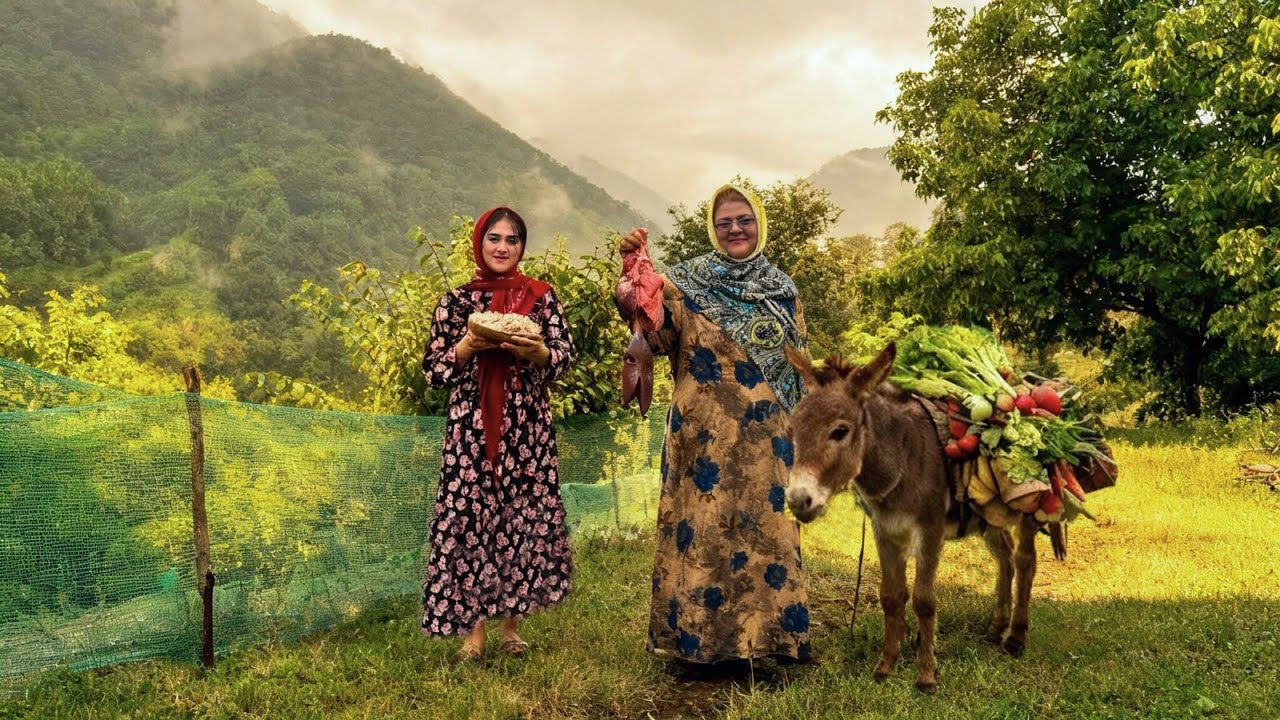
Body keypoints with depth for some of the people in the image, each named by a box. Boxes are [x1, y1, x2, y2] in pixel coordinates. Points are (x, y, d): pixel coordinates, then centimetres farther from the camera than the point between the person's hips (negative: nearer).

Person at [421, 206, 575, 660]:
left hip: (528, 428, 1)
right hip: (471, 428, 0)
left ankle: (512, 624, 15)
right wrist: (468, 345, -13)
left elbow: (565, 357, 3)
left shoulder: (542, 296, 8)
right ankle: (473, 629, 7)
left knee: (524, 515, 1)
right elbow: (433, 370, 4)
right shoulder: (456, 301, 6)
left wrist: (536, 351, -16)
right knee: (469, 515, -3)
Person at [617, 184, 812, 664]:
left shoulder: (783, 289, 12)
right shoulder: (688, 281, 0)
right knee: (703, 527, 0)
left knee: (767, 527, 7)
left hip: (767, 438, 4)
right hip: (704, 435, -3)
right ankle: (700, 636, 12)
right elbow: (654, 332, -16)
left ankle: (768, 633, 20)